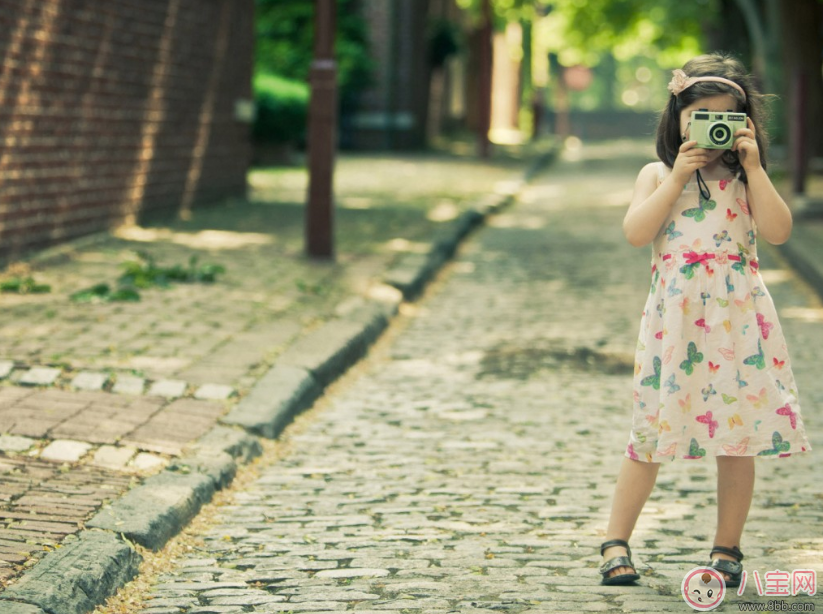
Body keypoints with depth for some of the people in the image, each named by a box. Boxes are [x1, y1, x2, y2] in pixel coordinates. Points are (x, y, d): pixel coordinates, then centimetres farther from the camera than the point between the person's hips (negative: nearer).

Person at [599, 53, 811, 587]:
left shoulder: (747, 178, 10)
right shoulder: (658, 175, 7)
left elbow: (778, 231, -5)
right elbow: (636, 232, -8)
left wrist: (754, 168, -9)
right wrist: (678, 177, -10)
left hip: (739, 317, 1)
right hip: (676, 317, -1)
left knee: (738, 439, 2)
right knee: (653, 433, 0)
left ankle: (727, 549, 15)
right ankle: (617, 543, 10)